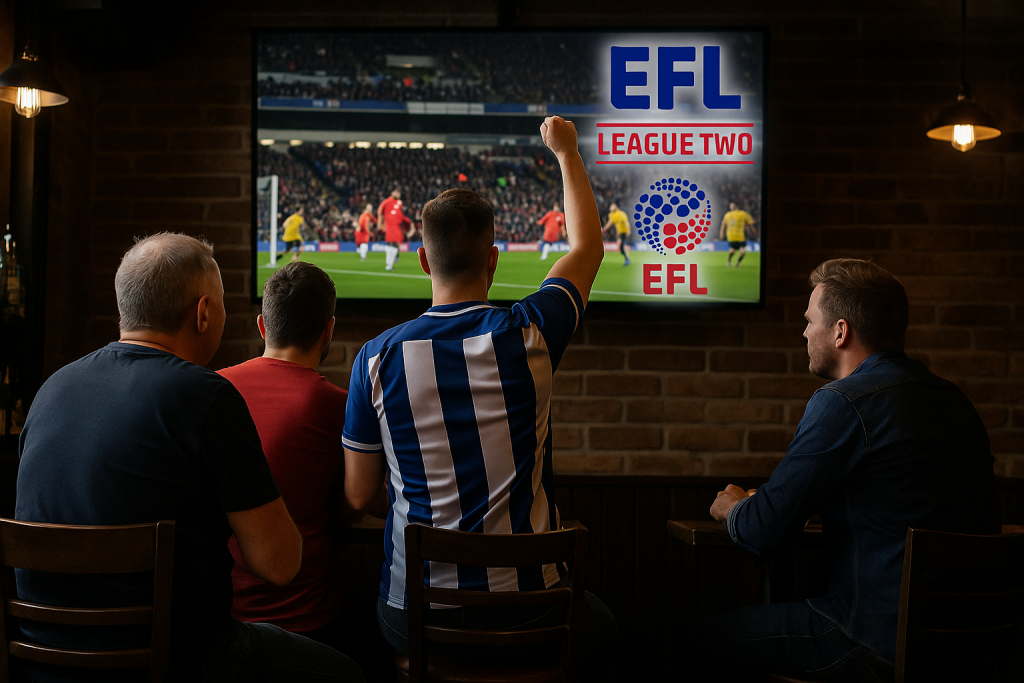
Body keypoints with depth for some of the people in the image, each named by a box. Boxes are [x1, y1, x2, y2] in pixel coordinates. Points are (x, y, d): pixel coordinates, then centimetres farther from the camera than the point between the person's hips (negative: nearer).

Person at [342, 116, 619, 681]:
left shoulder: (377, 357, -8)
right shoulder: (528, 336, -11)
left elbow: (359, 495, 1)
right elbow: (588, 246, 10)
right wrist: (566, 151, 23)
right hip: (525, 608, -1)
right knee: (600, 627, 31)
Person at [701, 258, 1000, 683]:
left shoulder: (842, 402, -18)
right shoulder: (955, 400, 8)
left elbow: (762, 531, -17)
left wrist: (730, 507, 9)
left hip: (884, 646, -9)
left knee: (706, 637, 2)